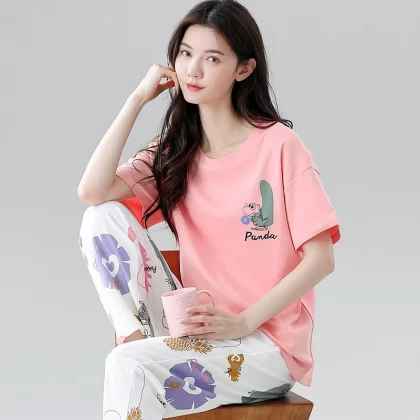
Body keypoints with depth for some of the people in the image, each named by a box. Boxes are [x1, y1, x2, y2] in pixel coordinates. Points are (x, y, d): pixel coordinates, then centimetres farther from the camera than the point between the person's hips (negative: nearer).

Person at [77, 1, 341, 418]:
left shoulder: (280, 145, -9)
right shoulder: (174, 152, 7)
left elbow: (321, 259, -11)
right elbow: (92, 191, -9)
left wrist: (242, 322, -19)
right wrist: (138, 98, -5)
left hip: (265, 344, -6)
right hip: (195, 330, 6)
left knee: (129, 367, -28)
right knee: (103, 217, -9)